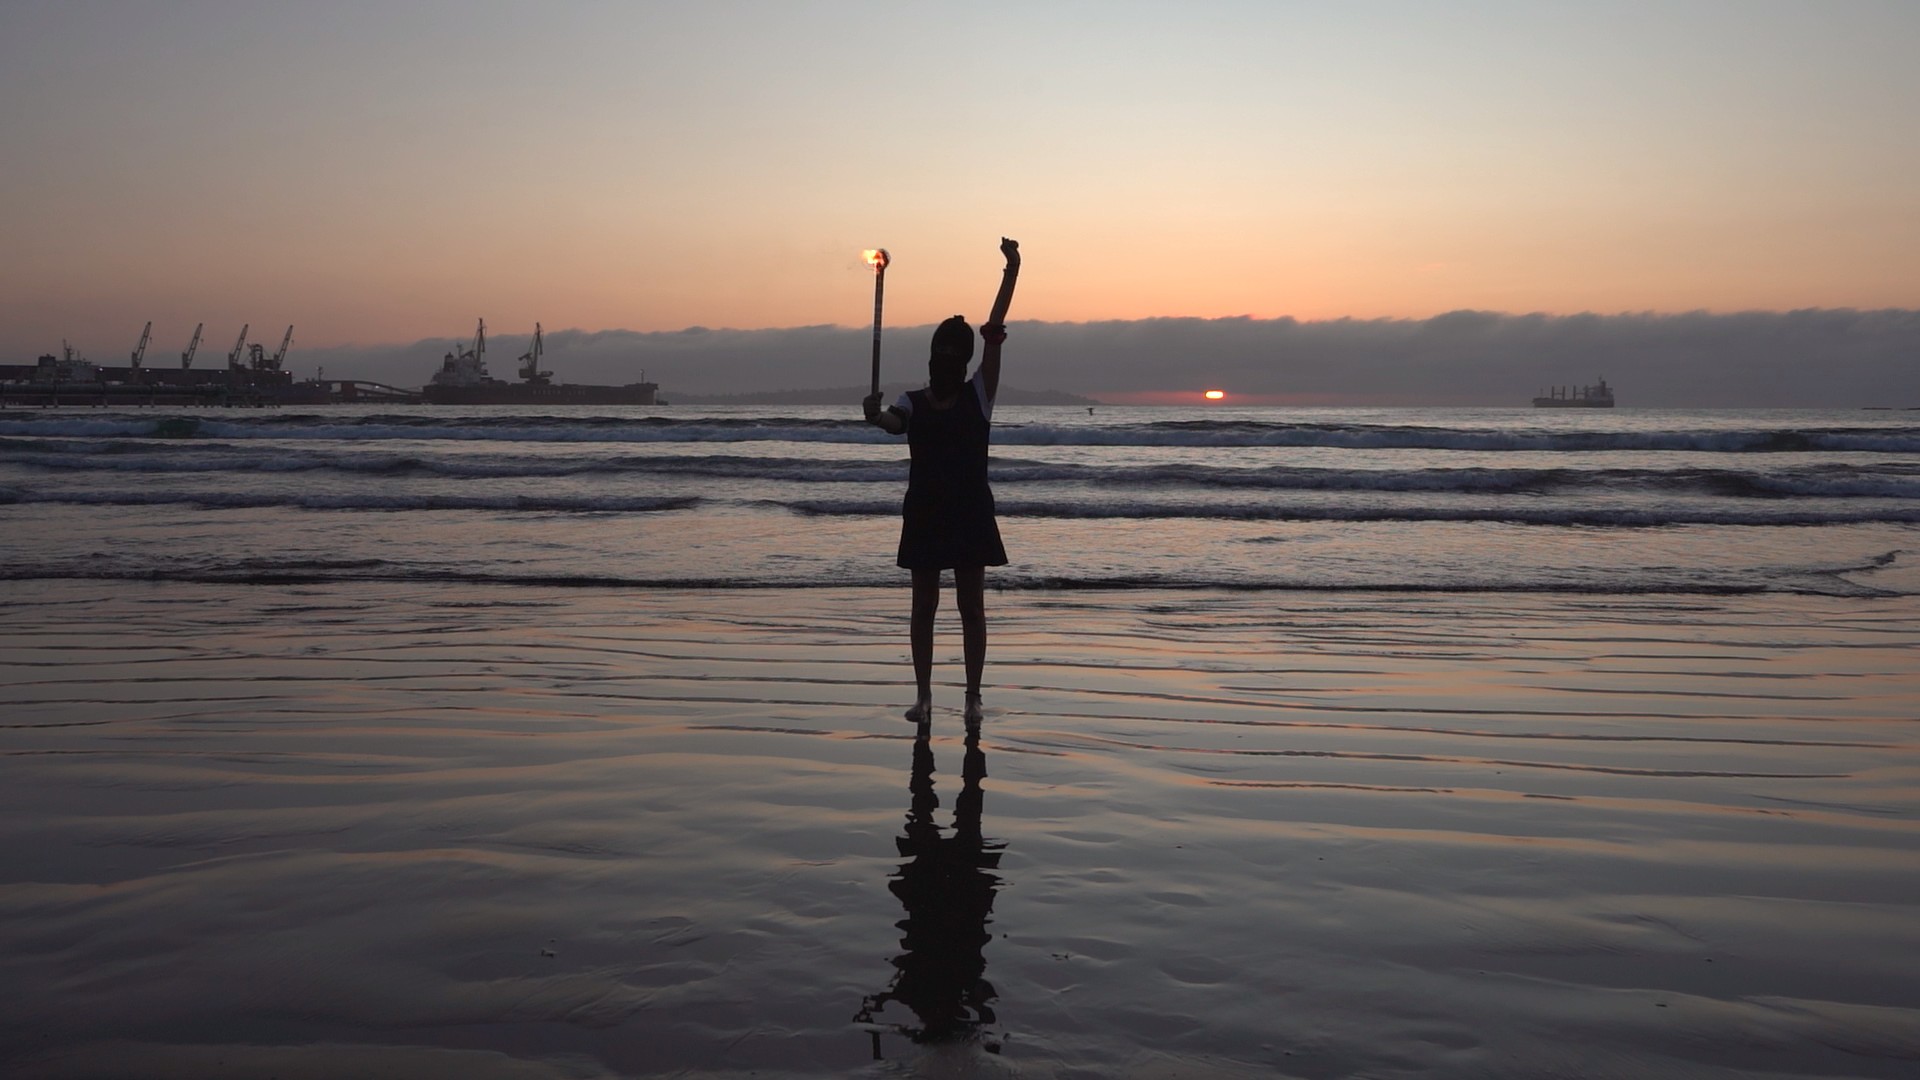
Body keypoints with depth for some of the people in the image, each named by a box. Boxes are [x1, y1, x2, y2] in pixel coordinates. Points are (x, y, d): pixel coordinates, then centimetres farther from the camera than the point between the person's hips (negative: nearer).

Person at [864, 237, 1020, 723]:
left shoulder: (979, 395, 2)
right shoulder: (913, 403, 5)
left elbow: (994, 334, -7)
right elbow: (895, 424, -17)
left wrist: (1012, 269, -15)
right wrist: (875, 415, -41)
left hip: (971, 512, -1)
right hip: (924, 513, 1)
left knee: (971, 607, 3)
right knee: (924, 606, 6)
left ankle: (973, 695, 10)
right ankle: (924, 694, 14)